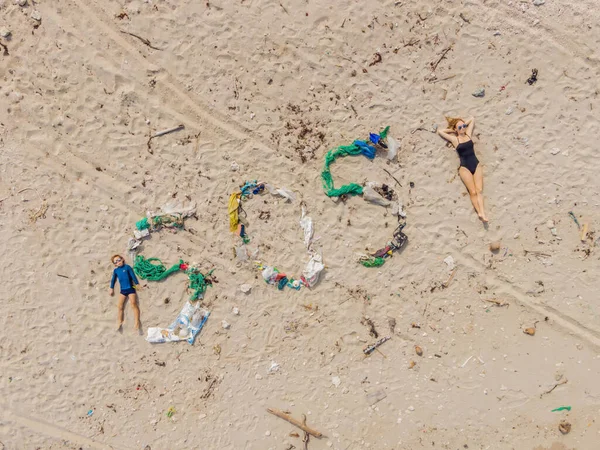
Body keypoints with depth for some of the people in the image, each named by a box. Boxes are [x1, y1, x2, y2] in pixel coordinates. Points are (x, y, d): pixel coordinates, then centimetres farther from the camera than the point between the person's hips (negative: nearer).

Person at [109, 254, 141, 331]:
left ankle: (137, 322, -15)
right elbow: (113, 280, 17)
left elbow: (133, 276, -8)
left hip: (130, 289, -5)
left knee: (133, 304, -13)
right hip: (122, 290, 5)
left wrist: (137, 284, -12)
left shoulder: (127, 267, -6)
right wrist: (111, 288, 18)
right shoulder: (115, 270, 7)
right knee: (120, 307, 4)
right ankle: (119, 323, 16)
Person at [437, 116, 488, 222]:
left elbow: (472, 119, 25)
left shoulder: (468, 134, 14)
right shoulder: (454, 139, 6)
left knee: (479, 190, -16)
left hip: (476, 164, 3)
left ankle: (482, 213, -29)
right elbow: (439, 131, 9)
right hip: (464, 167, -3)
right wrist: (452, 130, 15)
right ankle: (480, 213, -27)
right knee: (473, 192, -17)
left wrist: (464, 124, 20)